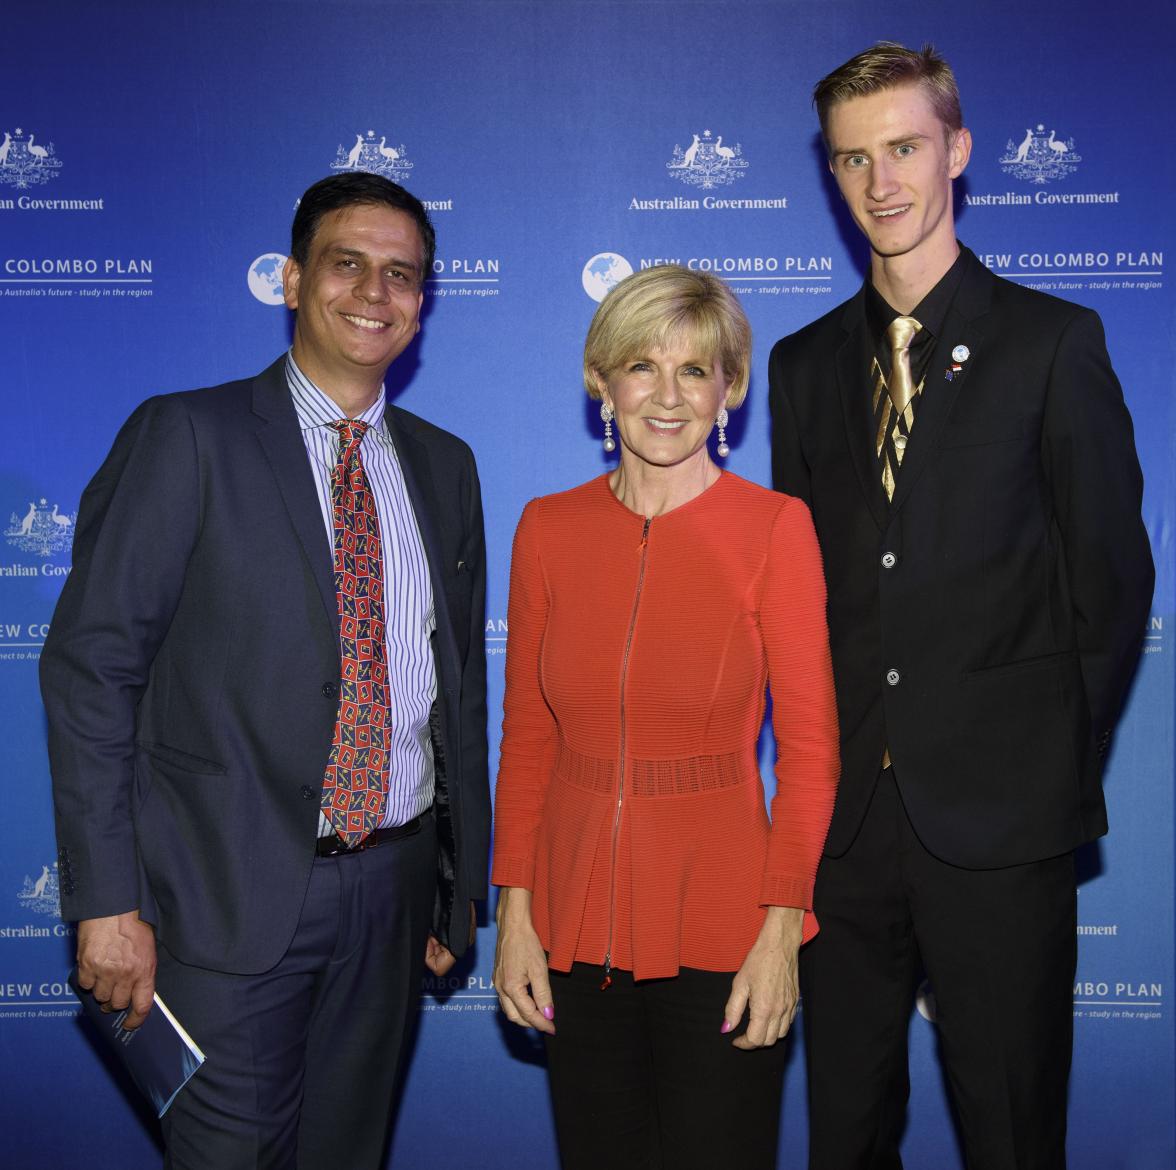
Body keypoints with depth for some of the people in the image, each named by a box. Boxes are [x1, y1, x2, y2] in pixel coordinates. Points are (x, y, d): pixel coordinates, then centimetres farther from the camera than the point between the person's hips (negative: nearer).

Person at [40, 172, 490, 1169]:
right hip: (232, 894, -4)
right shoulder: (188, 438, -6)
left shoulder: (445, 466, 10)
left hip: (395, 885, 5)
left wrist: (463, 883, 12)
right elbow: (90, 667, -9)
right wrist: (106, 901, -13)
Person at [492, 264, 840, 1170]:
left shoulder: (776, 527, -8)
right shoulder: (548, 529, 1)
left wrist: (781, 929, -11)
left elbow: (809, 746, -6)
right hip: (575, 928, 3)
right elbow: (526, 735, 5)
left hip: (720, 930, -3)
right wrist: (514, 908, 1)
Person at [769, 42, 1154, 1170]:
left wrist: (1061, 765, -2)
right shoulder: (803, 363, 11)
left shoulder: (1052, 340, -2)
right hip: (843, 809, 4)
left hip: (1000, 811, -3)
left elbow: (1111, 572, -1)